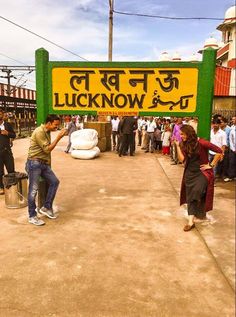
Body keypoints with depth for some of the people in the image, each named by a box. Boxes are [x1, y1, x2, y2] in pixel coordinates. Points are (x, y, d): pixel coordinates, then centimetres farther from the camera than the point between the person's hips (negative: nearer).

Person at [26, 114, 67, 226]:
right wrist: (58, 137, -18)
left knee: (54, 181, 6)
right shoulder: (39, 132, -18)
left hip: (43, 163, 9)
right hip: (34, 163, -9)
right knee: (33, 190, -3)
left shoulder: (47, 132, 11)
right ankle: (32, 216, 9)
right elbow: (47, 149, -19)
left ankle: (46, 208, 16)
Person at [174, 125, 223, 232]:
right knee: (190, 196, 4)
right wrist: (177, 146, -11)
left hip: (202, 172, -5)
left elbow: (219, 151, -15)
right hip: (190, 173, 6)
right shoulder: (184, 144, 1)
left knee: (196, 191, -24)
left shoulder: (201, 143, -16)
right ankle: (191, 220, 10)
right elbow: (182, 159, -8)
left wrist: (211, 165, -11)